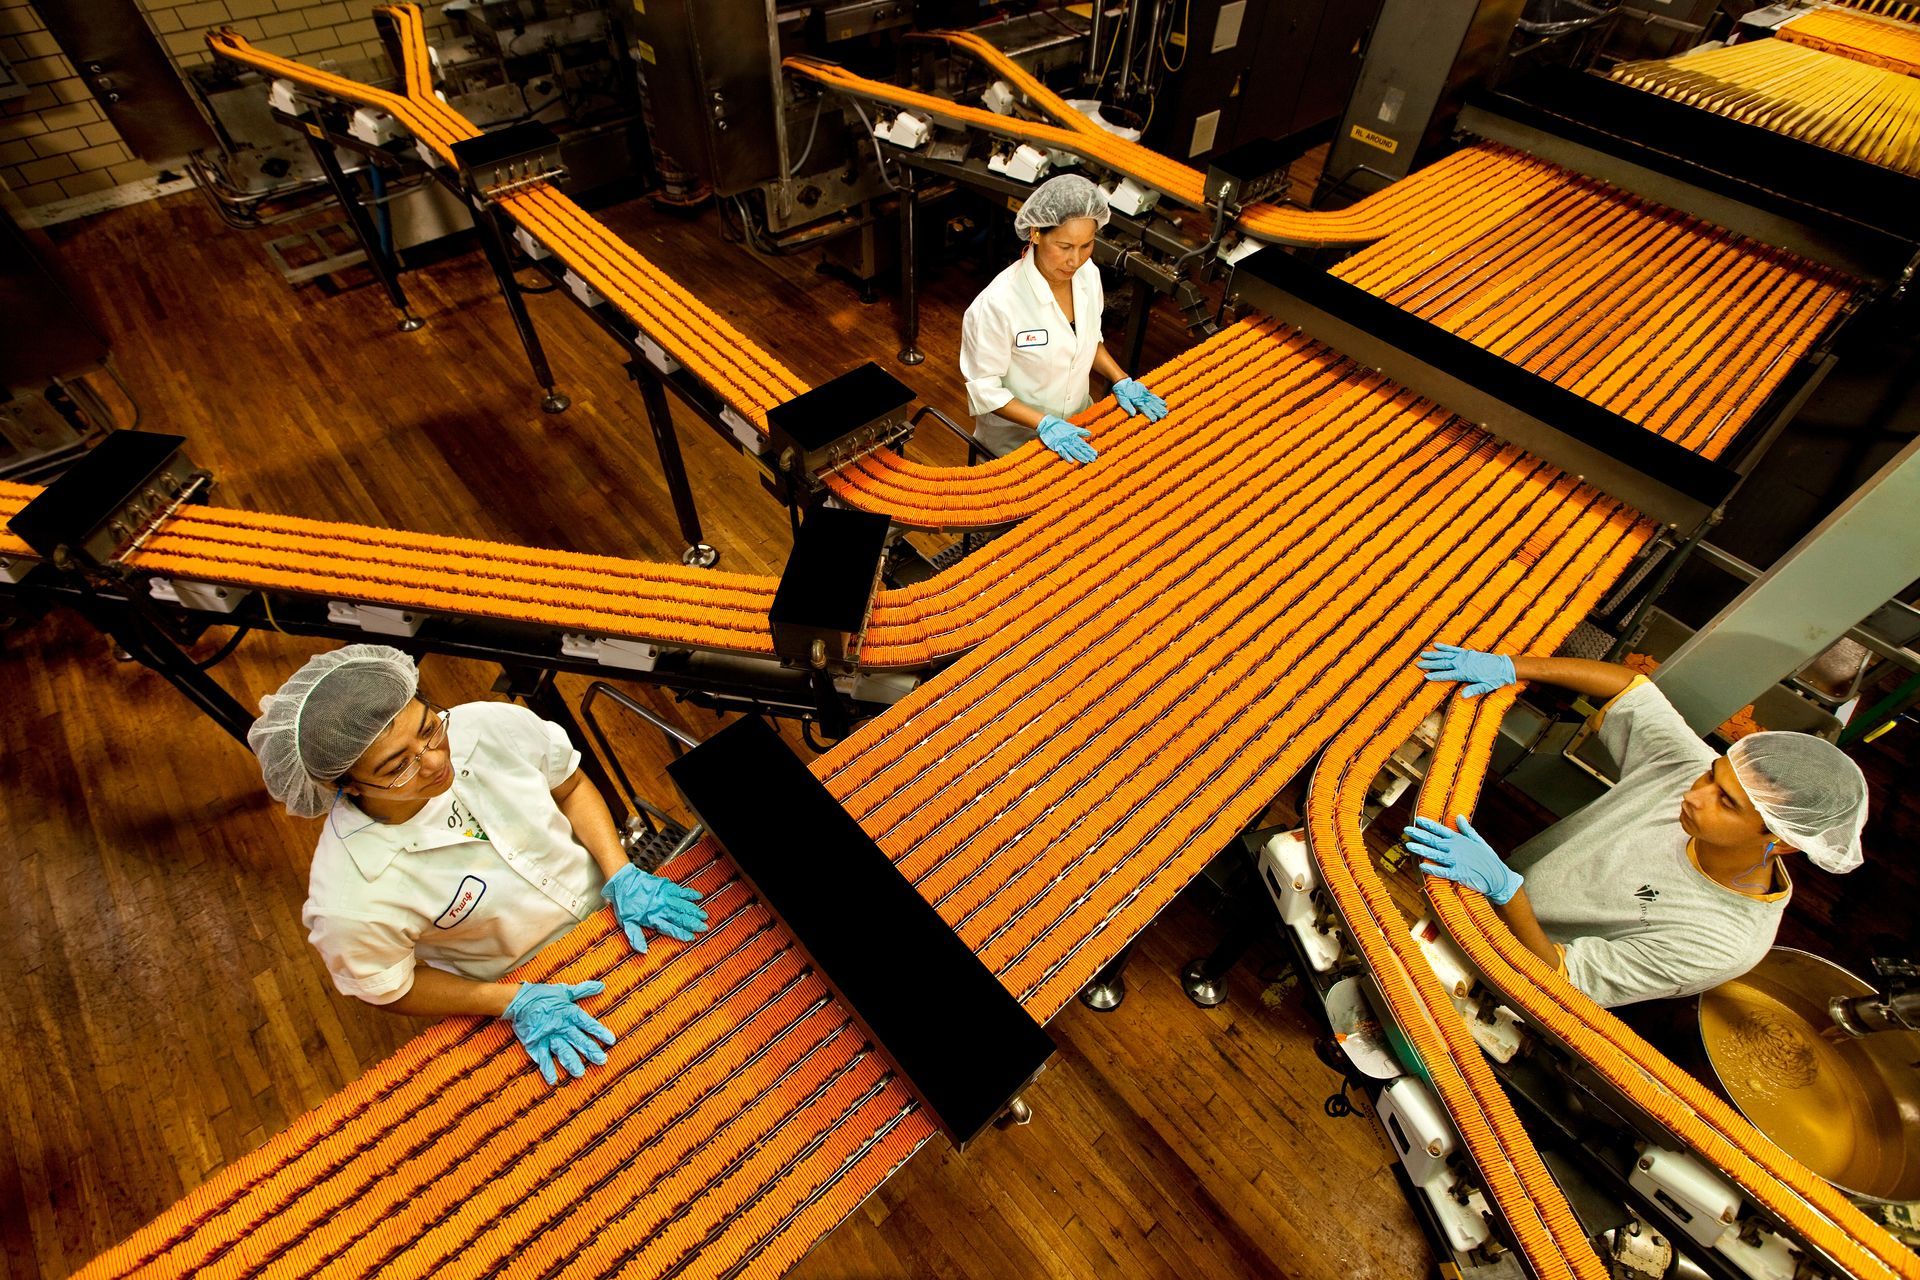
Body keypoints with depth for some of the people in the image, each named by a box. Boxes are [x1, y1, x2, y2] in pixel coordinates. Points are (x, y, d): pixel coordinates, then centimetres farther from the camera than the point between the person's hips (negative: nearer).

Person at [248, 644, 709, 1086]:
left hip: (605, 899, 3)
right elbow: (389, 989, -12)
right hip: (516, 991, -3)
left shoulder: (492, 727, -27)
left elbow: (571, 785, -7)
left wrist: (622, 875, -16)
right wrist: (515, 1003, -21)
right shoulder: (351, 901, -32)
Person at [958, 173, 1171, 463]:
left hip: (1077, 422, 6)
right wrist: (1044, 424, -24)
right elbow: (984, 387, -17)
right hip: (1015, 439, -6)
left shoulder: (1088, 274, -5)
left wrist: (1121, 381, -1)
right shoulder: (998, 303, -26)